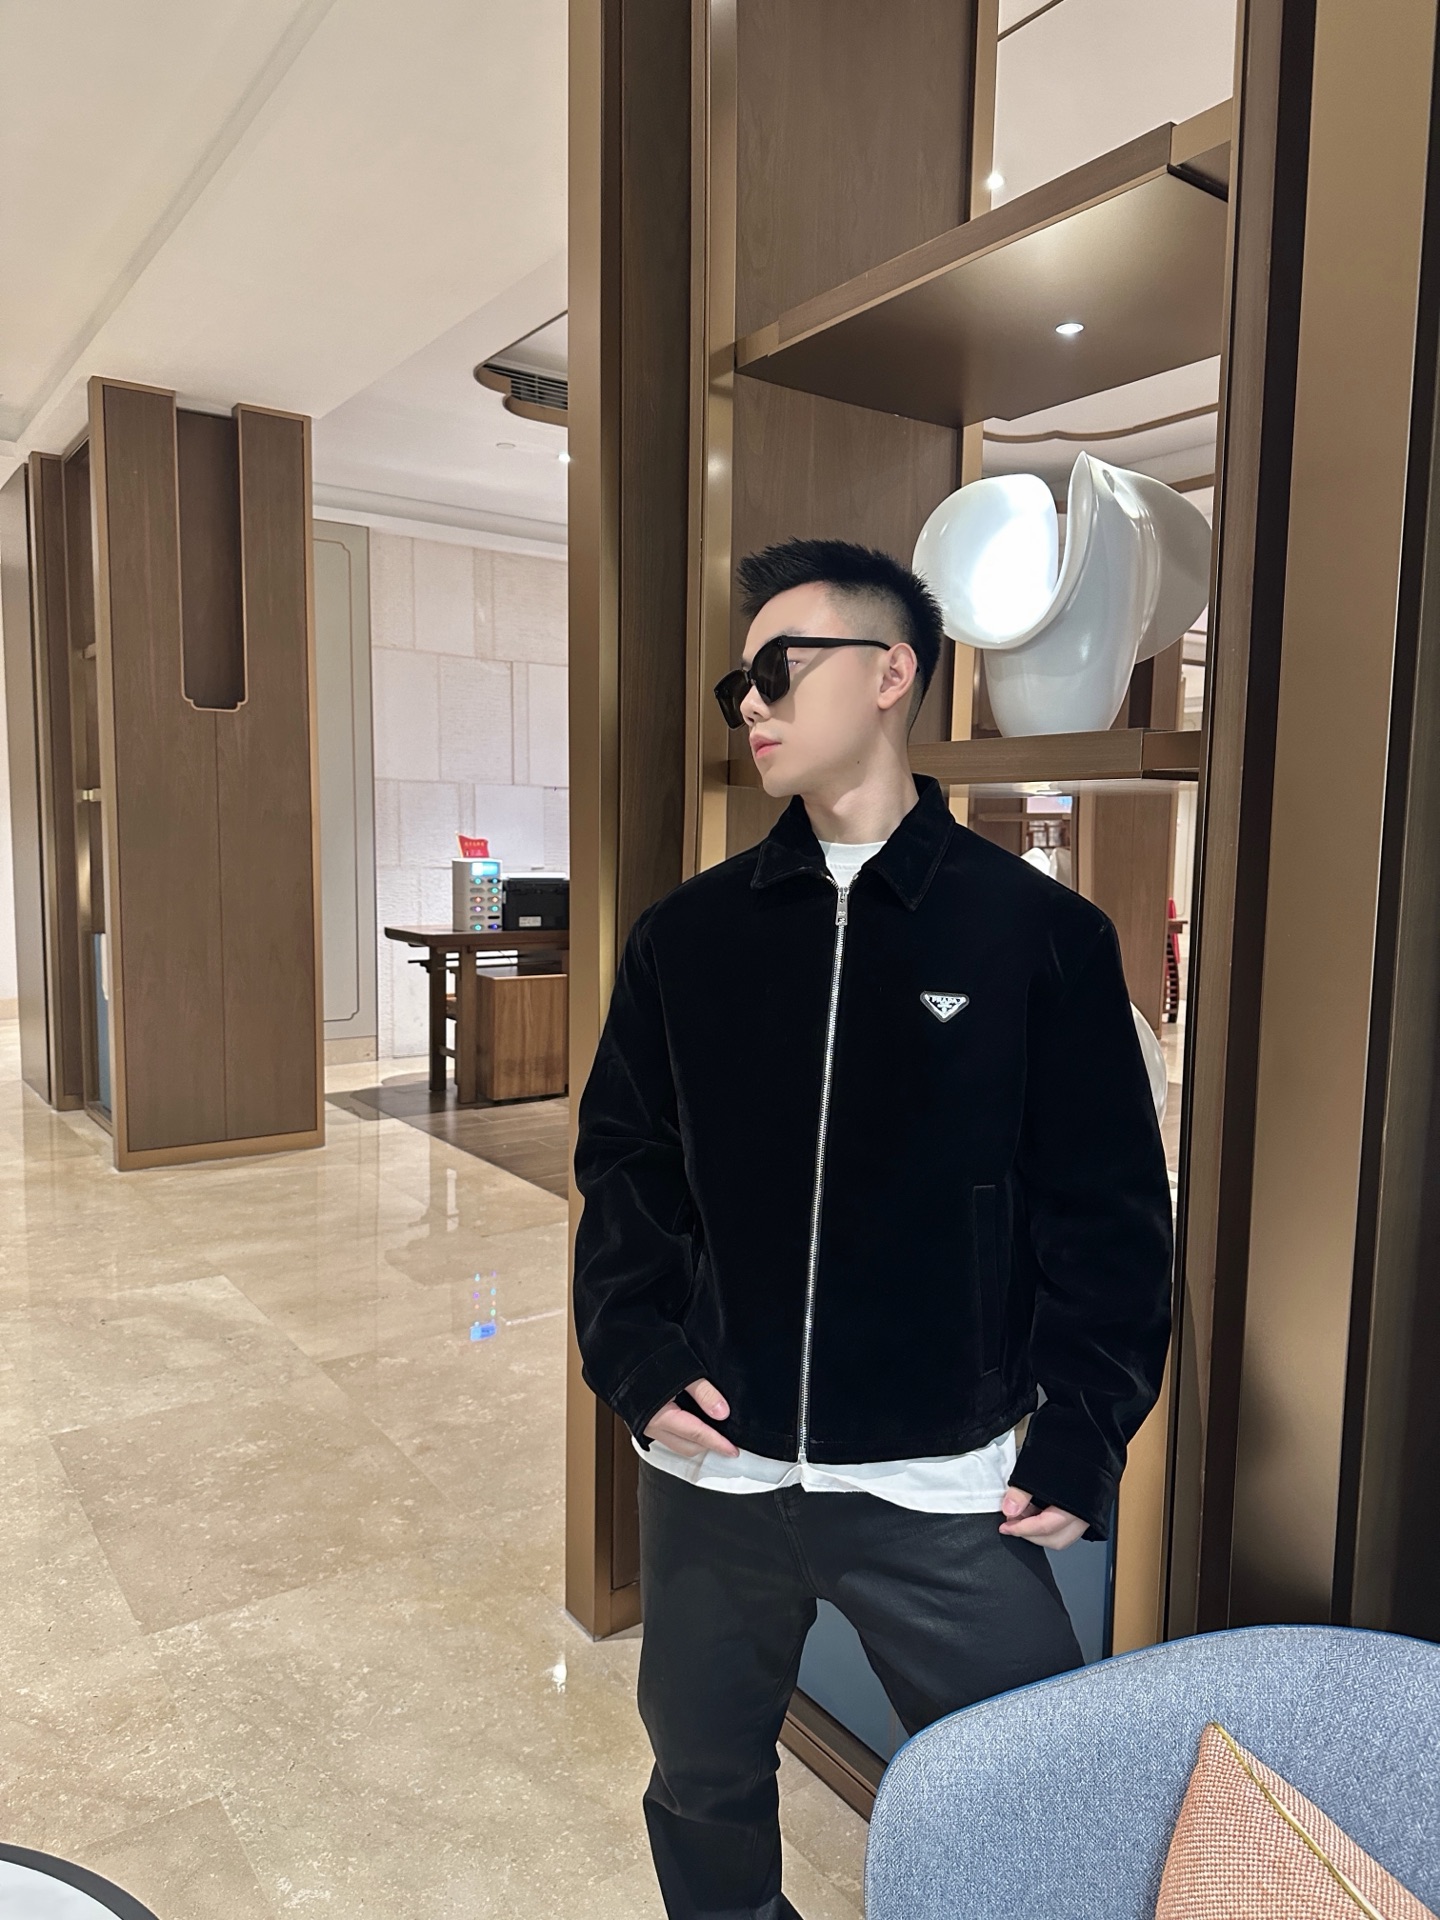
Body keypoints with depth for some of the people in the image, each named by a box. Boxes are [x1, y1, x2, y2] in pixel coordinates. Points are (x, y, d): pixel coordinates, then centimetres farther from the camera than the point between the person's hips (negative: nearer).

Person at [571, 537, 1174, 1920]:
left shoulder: (1041, 932, -7)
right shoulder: (685, 935, 1)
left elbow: (1109, 1207, -4)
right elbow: (621, 1161, 5)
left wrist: (1083, 1436, -6)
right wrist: (636, 1358, -5)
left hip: (946, 1489, -2)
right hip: (711, 1468, 3)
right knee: (704, 1786, 22)